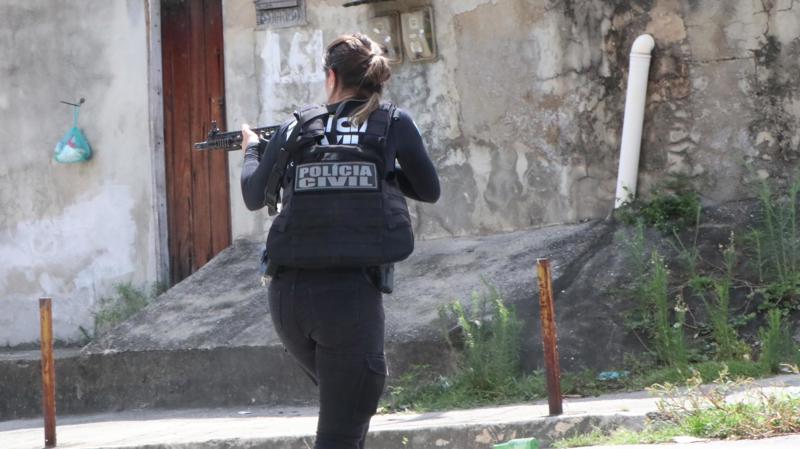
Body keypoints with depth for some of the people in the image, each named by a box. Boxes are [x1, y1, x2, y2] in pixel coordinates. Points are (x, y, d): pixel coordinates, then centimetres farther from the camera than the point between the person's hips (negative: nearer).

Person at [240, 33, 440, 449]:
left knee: (347, 405, 29)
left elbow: (254, 197, 22)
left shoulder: (294, 128, 9)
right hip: (349, 294, -4)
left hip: (286, 295, 4)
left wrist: (251, 149, 41)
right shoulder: (394, 124, 3)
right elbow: (429, 191, 16)